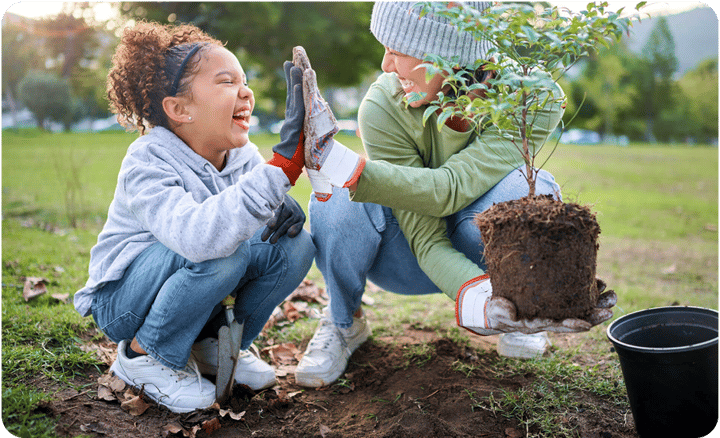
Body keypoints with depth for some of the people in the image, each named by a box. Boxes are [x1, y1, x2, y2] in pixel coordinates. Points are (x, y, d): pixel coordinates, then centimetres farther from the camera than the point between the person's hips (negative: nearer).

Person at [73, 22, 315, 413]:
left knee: (294, 242, -14)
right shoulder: (146, 164, -27)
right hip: (124, 299, -6)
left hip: (190, 290, 6)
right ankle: (143, 354, -9)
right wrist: (285, 160, -54)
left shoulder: (242, 154, -5)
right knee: (222, 248, -35)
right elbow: (198, 235, -47)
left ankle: (214, 345, 5)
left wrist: (286, 210, -24)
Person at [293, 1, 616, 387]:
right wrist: (480, 301, -48)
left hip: (481, 252, 0)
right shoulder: (383, 108, -27)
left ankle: (515, 309, -1)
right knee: (342, 204, -32)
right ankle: (343, 323, -1)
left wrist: (342, 167, -46)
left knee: (529, 190, -33)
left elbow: (449, 190, -36)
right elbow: (426, 240, -29)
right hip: (412, 262, 0)